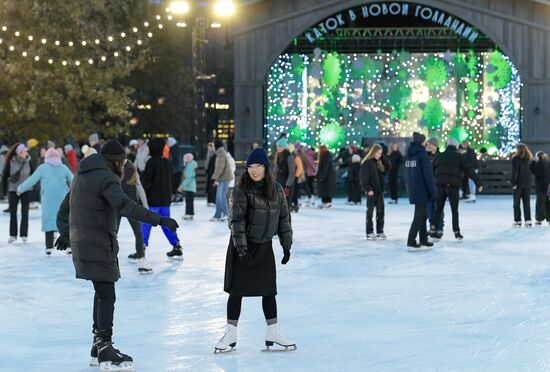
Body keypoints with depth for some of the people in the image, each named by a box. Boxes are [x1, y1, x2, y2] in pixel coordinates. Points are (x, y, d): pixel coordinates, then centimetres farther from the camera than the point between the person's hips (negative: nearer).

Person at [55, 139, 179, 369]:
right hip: (98, 246, -10)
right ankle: (105, 350, -12)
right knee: (106, 296, -9)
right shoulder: (105, 178, -13)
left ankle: (99, 345, 23)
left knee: (102, 293, 17)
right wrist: (158, 219, -33)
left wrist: (65, 234, 45)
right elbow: (124, 205, -30)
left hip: (81, 242, 10)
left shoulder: (82, 176, 17)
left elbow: (65, 209, 29)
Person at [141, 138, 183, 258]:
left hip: (153, 199, -7)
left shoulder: (152, 162, -13)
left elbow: (146, 181, -15)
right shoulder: (166, 162, 11)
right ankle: (177, 247, 12)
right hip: (165, 199, 8)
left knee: (146, 224, -4)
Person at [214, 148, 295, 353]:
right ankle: (230, 334, 9)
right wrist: (241, 248, -23)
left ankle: (273, 333, 18)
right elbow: (236, 220, -17)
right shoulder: (241, 189, -13)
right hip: (242, 245, -4)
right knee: (237, 290, 1)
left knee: (269, 289, 8)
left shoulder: (276, 189, 0)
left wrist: (286, 245, 7)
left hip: (265, 246, 4)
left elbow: (284, 218, 7)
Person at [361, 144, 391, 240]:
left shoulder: (379, 162, 9)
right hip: (371, 191, -6)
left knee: (381, 211, 7)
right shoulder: (366, 163, -11)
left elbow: (388, 165, 9)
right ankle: (369, 233, 9)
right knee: (370, 212, 3)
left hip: (380, 190, 6)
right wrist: (368, 189, -19)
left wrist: (382, 156, 1)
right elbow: (364, 178, -14)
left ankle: (380, 232, 14)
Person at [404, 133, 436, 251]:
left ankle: (423, 241, 20)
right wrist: (433, 191, -12)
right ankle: (411, 243, -6)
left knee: (422, 215, 17)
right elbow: (428, 175, -16)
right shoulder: (422, 155, -15)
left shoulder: (408, 155, 10)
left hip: (412, 190, 8)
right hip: (422, 191, -8)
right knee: (419, 216, -4)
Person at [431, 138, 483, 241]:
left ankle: (433, 230, 10)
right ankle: (456, 232, 2)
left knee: (438, 209, 12)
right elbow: (470, 170, 0)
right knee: (454, 210, 3)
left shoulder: (440, 156, 17)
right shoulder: (459, 156, 5)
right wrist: (478, 183, 0)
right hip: (452, 185, -3)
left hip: (440, 184, 3)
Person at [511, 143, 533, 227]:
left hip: (519, 183, -4)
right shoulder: (528, 159, 4)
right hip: (527, 183, 4)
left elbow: (514, 171, -14)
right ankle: (528, 221, 3)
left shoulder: (516, 159, -11)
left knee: (517, 203, 6)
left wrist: (513, 182, -11)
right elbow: (531, 170, 7)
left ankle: (517, 221, 5)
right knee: (527, 203, 8)